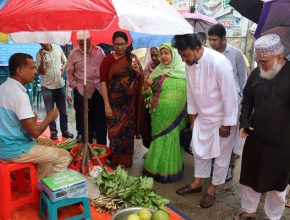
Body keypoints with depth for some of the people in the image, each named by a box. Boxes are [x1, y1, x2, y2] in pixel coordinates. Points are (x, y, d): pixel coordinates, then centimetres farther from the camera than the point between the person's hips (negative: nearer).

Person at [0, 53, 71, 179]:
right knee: (65, 157, -5)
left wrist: (31, 118, 10)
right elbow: (35, 132, -24)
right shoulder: (19, 94, -24)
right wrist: (50, 117, -8)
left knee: (48, 143, 27)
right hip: (14, 150, -10)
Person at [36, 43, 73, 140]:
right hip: (47, 87, -2)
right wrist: (42, 58, -22)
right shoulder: (39, 54, -7)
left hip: (60, 85, 3)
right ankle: (53, 131, 18)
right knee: (50, 111, 6)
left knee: (63, 110, 11)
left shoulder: (58, 49, 1)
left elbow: (65, 61, 16)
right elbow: (41, 71, -12)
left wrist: (63, 68, -5)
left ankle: (65, 130, 23)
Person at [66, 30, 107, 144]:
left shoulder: (99, 50, 5)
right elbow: (69, 73, 5)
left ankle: (102, 146, 19)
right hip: (82, 91, -1)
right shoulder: (74, 53, 1)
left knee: (101, 118, 6)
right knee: (85, 119, 5)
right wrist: (75, 86, -2)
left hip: (99, 89, 2)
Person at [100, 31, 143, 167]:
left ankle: (126, 160, 26)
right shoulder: (107, 60, -4)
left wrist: (137, 71, -11)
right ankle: (115, 160, 20)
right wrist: (107, 105, -16)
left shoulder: (132, 58, 6)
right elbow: (103, 82, -9)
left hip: (129, 103, 3)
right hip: (114, 103, -3)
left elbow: (140, 79, 13)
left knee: (127, 131, 9)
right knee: (115, 131, 1)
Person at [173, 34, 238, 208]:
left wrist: (226, 124, -17)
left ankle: (213, 189, 29)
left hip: (222, 118, -6)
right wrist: (193, 116, 10)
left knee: (221, 155, 10)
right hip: (203, 116, 7)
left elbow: (229, 95, -24)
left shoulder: (219, 63, -29)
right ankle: (197, 183, 38)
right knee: (199, 150, 18)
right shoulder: (190, 63, -7)